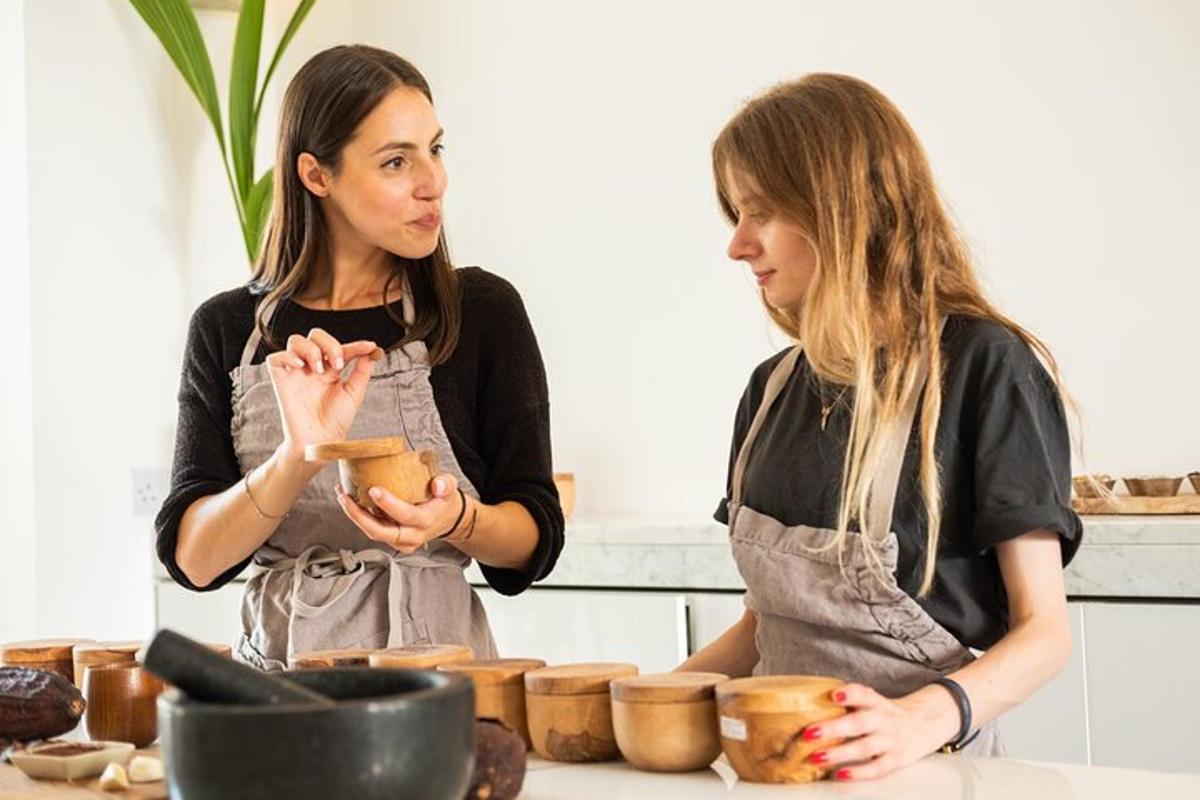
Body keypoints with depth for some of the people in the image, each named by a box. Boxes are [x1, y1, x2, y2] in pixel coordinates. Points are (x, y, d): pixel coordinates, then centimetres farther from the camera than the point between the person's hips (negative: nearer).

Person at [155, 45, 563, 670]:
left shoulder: (484, 311, 1)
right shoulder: (228, 329, 5)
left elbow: (534, 538, 3)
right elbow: (192, 559, -2)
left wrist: (456, 519, -18)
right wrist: (300, 459, -18)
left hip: (437, 651, 0)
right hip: (279, 660, 0)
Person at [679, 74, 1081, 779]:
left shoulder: (983, 366, -6)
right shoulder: (773, 389, 12)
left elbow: (1044, 629, -7)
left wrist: (924, 718, -24)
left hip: (924, 769, -4)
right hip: (779, 760, 5)